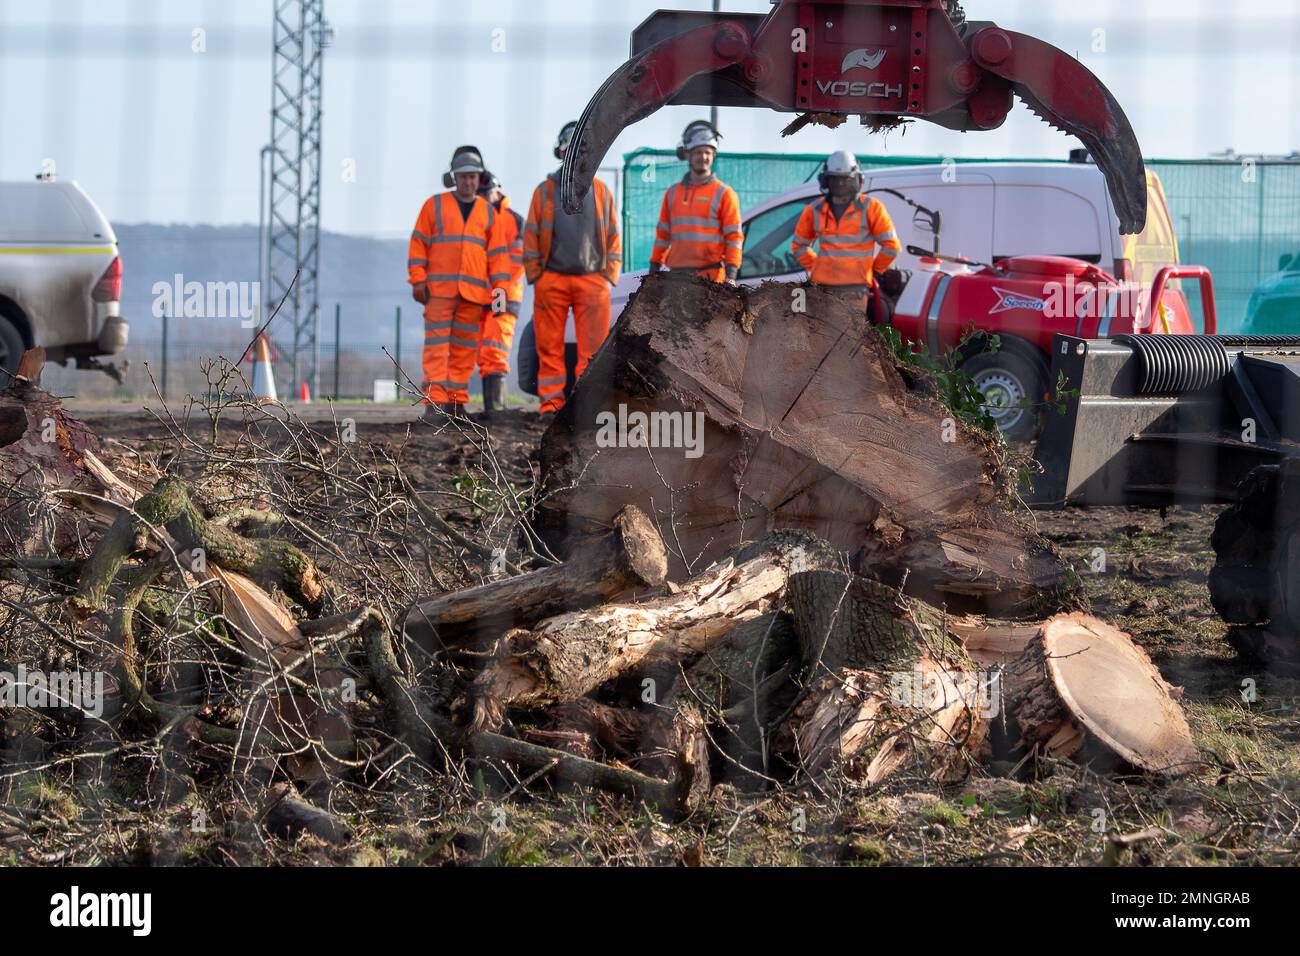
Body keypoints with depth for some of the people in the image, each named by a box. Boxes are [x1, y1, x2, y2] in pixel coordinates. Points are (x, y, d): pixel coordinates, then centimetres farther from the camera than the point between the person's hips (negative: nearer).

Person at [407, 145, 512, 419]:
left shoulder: (488, 212, 14)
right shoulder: (434, 205, 8)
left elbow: (498, 253, 12)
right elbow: (418, 244, 5)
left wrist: (501, 289, 3)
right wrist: (418, 280, -4)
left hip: (474, 292, 3)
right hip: (439, 289, -2)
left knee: (464, 349, 2)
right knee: (437, 345, -8)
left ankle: (456, 400, 6)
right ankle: (435, 401, -12)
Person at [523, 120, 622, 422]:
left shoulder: (601, 191, 11)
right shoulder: (545, 191, 9)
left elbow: (613, 236, 12)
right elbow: (531, 236, 8)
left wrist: (610, 275, 4)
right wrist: (534, 275, 1)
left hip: (592, 279, 0)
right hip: (552, 280, 0)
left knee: (592, 347, -4)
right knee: (550, 347, 0)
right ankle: (551, 403, 4)